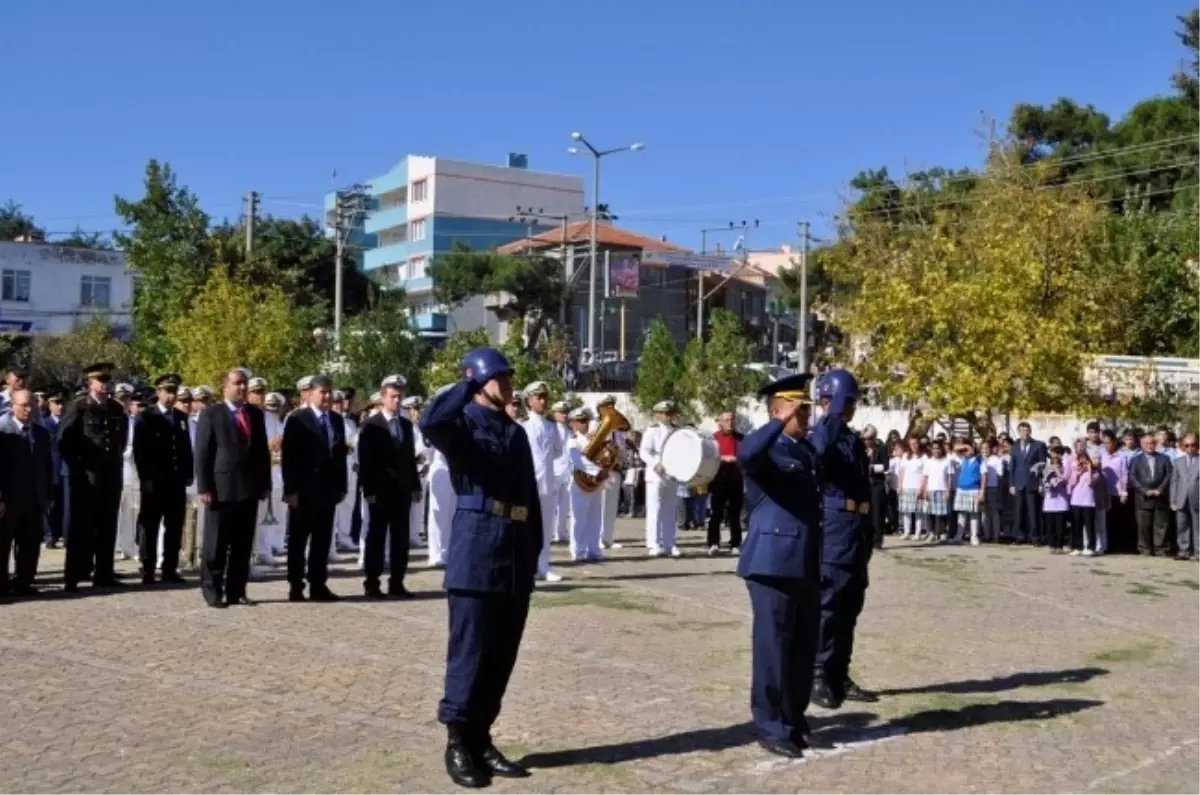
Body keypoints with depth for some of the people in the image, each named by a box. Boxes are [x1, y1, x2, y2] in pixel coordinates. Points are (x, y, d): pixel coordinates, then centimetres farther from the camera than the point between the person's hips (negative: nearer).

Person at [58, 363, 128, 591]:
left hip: (111, 476, 5)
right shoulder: (79, 407, -4)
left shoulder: (117, 409, 10)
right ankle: (73, 577, 4)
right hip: (86, 476, -5)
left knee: (107, 528, 8)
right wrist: (77, 466, -7)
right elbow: (64, 441, -6)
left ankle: (104, 574, 15)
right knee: (81, 528, -1)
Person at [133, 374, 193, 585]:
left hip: (177, 481, 5)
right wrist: (145, 478, -12)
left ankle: (170, 570, 12)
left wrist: (189, 474, 6)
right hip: (154, 482, -5)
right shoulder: (146, 417, -2)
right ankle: (148, 571, 6)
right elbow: (139, 450, -7)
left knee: (175, 527, 6)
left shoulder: (181, 417, 13)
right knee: (149, 527, 2)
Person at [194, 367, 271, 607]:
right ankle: (212, 590, 10)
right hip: (222, 487, -4)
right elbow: (202, 453, -5)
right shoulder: (211, 414, 0)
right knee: (217, 543, 2)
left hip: (249, 488, 4)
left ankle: (236, 591, 12)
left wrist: (265, 484, 9)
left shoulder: (256, 414, 13)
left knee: (243, 544, 6)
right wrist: (204, 487, -11)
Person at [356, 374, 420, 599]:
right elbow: (365, 462, -8)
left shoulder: (407, 425, 12)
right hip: (380, 491, -5)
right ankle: (372, 582, 5)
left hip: (403, 490, 5)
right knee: (376, 537, 1)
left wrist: (415, 486, 10)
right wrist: (368, 490, -14)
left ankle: (396, 582, 11)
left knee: (401, 538, 5)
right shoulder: (371, 426, -4)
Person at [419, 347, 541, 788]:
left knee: (502, 653, 11)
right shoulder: (463, 424, -2)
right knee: (470, 648, -2)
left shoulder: (517, 433, 18)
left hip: (516, 551, 7)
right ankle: (458, 742, 9)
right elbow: (429, 423, -28)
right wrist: (468, 385, -17)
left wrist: (534, 549, 14)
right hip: (477, 546, -7)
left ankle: (481, 739, 22)